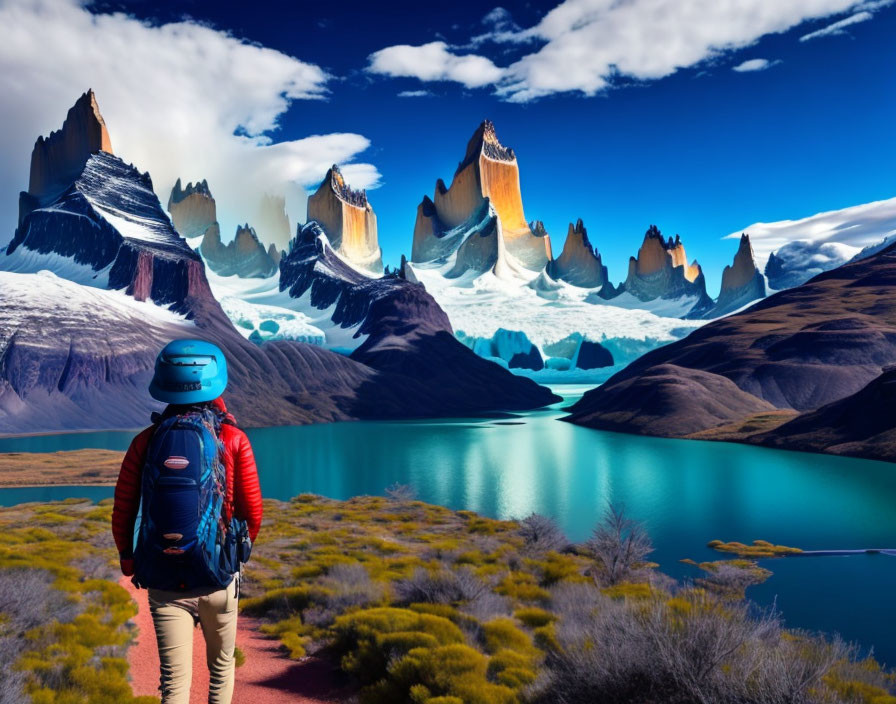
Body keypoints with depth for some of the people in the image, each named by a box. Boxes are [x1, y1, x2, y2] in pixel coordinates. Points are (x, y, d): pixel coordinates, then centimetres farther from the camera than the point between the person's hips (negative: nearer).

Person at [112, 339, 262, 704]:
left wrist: (128, 558, 19)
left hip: (163, 584, 1)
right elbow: (252, 511, -3)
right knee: (221, 666, 22)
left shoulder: (146, 442, -4)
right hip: (218, 579, -1)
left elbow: (122, 513, -1)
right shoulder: (233, 440, -8)